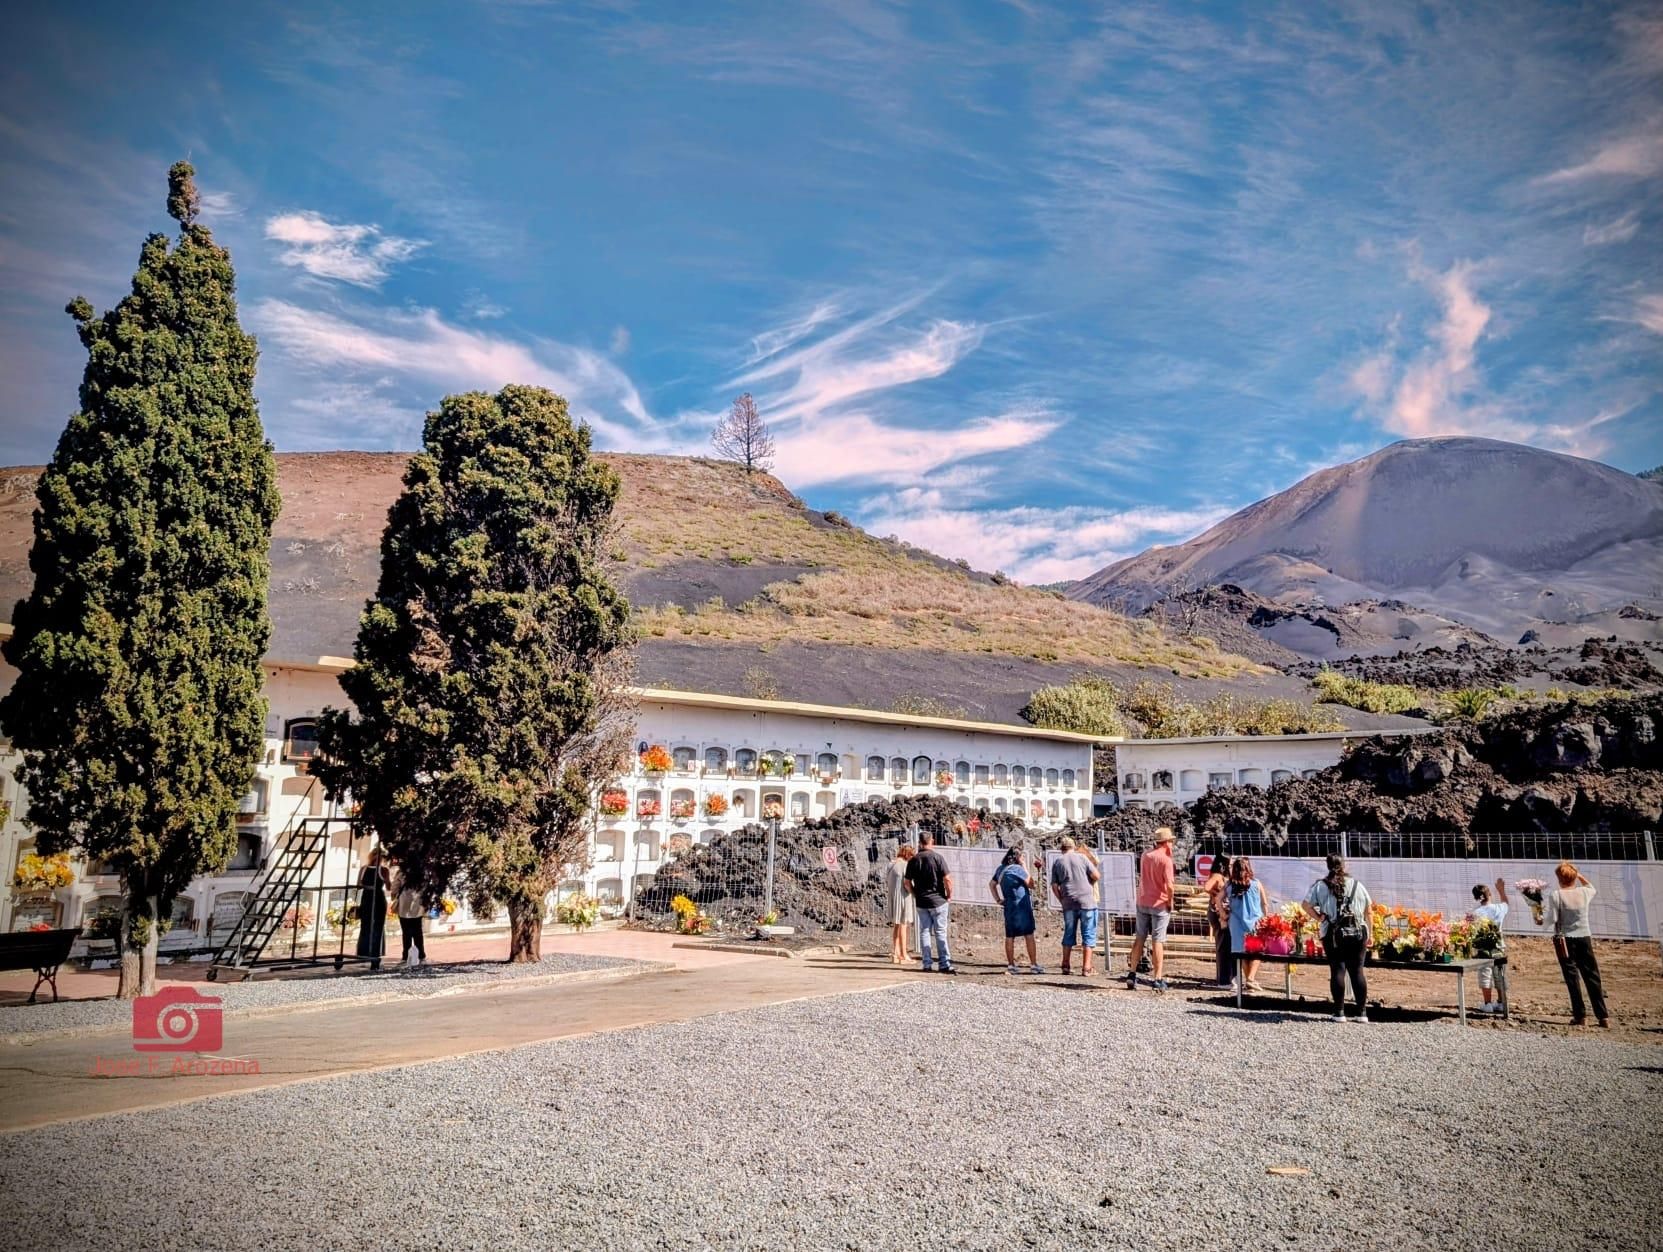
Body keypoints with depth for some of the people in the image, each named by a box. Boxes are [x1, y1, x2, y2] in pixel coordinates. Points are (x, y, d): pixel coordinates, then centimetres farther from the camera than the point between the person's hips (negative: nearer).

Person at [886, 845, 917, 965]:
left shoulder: (891, 864, 8)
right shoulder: (905, 865, -14)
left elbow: (886, 882, 11)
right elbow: (907, 884, -17)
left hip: (892, 898, 7)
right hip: (903, 897, -7)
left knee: (895, 925, 15)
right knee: (903, 925, 0)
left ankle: (895, 954, 19)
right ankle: (904, 955, 5)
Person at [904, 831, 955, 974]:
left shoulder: (913, 860, 3)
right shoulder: (937, 857, -10)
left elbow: (907, 882, 6)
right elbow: (947, 879, -15)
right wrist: (949, 894, 0)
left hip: (921, 902, 3)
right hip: (938, 900, -3)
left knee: (924, 932, 9)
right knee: (940, 932, 1)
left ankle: (927, 964, 9)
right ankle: (944, 964, -1)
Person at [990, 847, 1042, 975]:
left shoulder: (1001, 869, 9)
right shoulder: (1017, 868, -14)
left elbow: (991, 884, 17)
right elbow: (1031, 884, -8)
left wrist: (998, 899, 15)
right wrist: (1025, 868, -4)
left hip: (1009, 907, 7)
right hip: (1022, 906, -7)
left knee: (1010, 936, 8)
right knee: (1029, 936, 0)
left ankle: (1011, 965, 11)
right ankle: (1033, 965, 2)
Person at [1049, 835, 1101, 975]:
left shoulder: (1057, 862, 8)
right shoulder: (1081, 858, 3)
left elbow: (1054, 886, 5)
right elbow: (1096, 876, -1)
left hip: (1068, 903, 3)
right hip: (1087, 901, -2)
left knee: (1069, 934, 14)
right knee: (1088, 935, 3)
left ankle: (1066, 966, 17)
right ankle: (1086, 968, -1)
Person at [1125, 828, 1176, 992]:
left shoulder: (1145, 855, 5)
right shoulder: (1165, 860, -15)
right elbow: (1169, 885, -21)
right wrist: (1170, 902, -7)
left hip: (1142, 902, 5)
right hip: (1160, 904, -5)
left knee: (1139, 939, 12)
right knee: (1157, 941, 0)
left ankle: (1132, 973, 13)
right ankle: (1157, 978, 3)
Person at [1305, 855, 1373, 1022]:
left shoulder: (1320, 886, 5)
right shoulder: (1357, 885, 11)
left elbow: (1306, 904, -6)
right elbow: (1368, 911, 11)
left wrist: (1319, 917, 0)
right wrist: (1369, 934, 15)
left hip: (1333, 934, -1)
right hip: (1358, 933, 2)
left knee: (1337, 970, 1)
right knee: (1357, 970, 6)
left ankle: (1339, 1012, 1)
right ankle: (1362, 1012, 7)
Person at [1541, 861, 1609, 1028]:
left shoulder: (1555, 895, -10)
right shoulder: (1584, 892, 1)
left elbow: (1550, 920, -12)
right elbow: (1591, 887, 27)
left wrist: (1540, 918, 6)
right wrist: (1579, 875, 25)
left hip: (1564, 940, -3)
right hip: (1584, 938, 3)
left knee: (1572, 977, 3)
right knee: (1592, 976, 8)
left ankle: (1580, 1016, 1)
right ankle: (1603, 1016, 9)